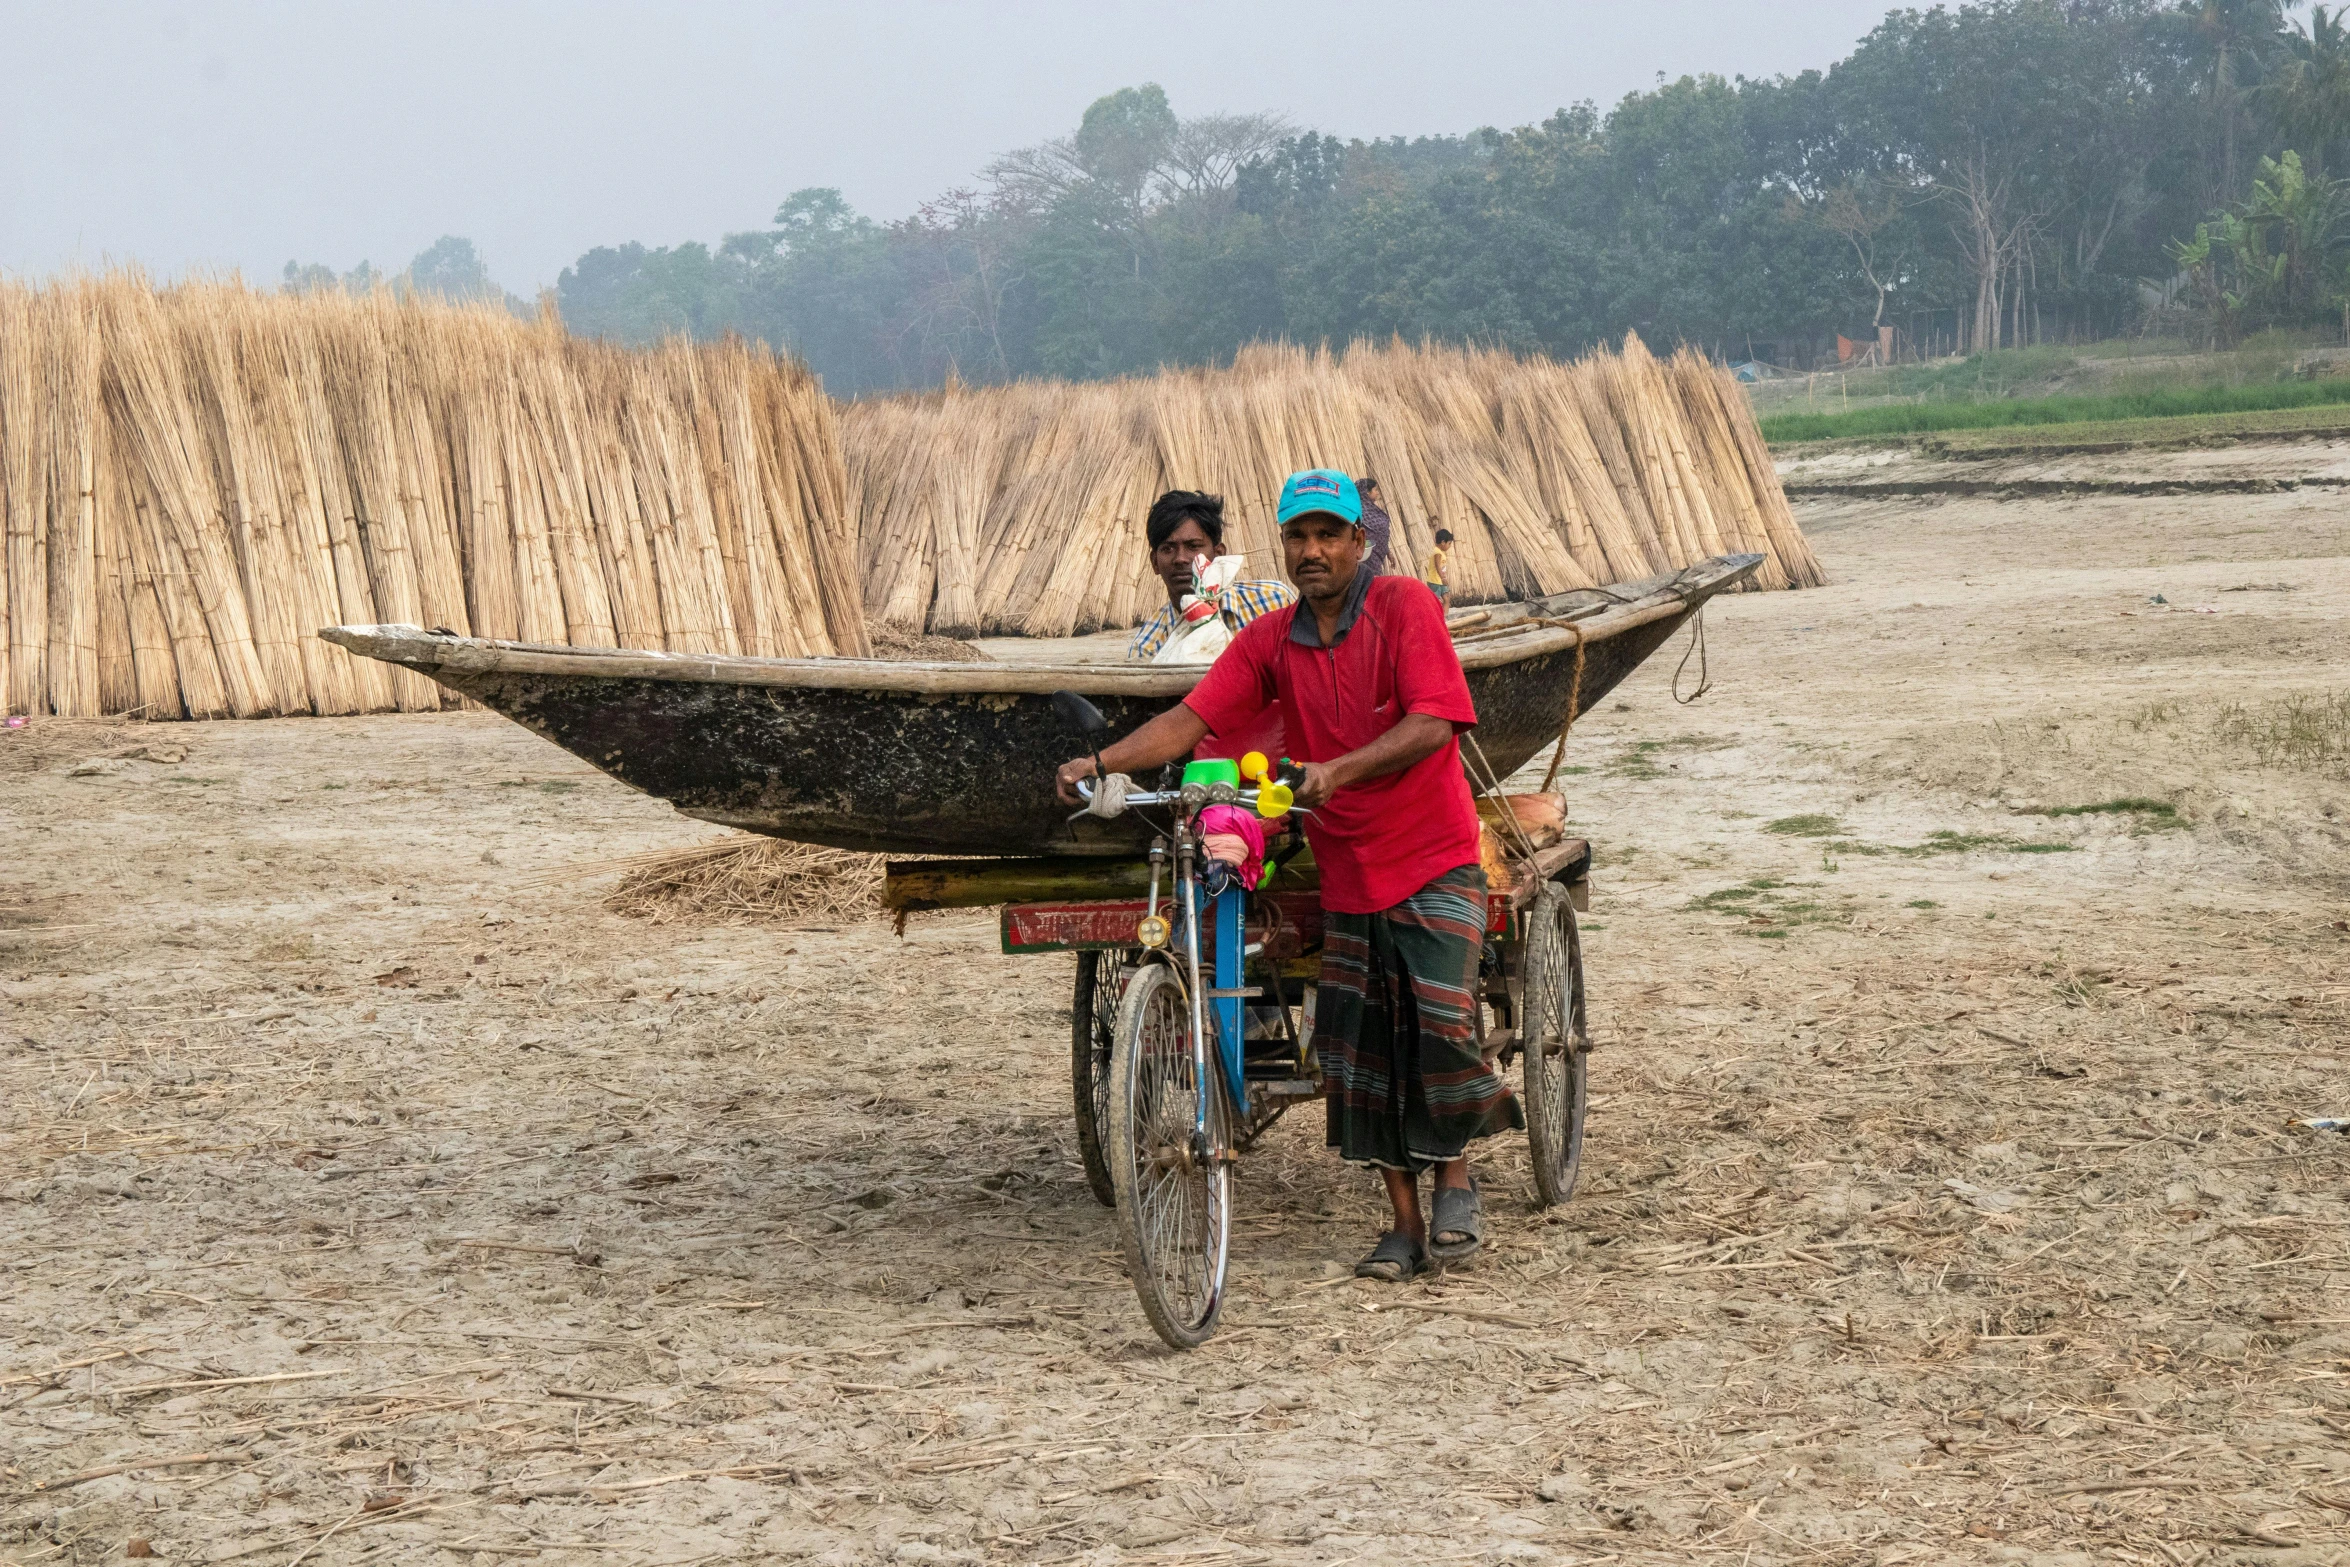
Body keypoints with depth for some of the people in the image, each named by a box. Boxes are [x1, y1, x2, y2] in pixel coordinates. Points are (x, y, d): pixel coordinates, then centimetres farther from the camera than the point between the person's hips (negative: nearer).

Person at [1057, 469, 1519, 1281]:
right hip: (1347, 875, 5)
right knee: (1359, 1053, 4)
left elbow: (1432, 724, -19)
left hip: (1432, 862, -5)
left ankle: (1457, 1179, 8)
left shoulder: (1404, 605, -8)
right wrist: (1099, 762, -18)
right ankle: (1404, 1223, 15)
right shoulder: (1270, 640, 5)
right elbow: (1190, 719, -4)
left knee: (1439, 1025, -16)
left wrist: (1339, 770, -32)